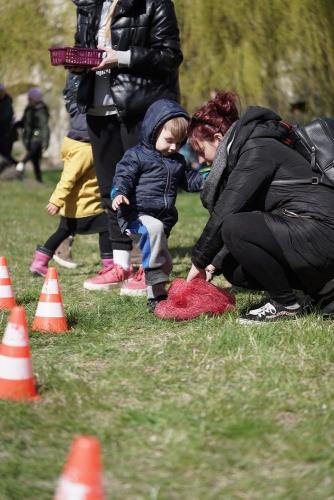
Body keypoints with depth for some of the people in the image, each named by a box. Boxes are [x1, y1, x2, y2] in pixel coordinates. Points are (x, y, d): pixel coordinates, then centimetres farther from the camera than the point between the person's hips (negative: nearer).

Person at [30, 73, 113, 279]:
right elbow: (69, 177, -25)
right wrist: (57, 201, -26)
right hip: (85, 205, -10)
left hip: (74, 205, 10)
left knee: (64, 231, 18)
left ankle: (39, 262, 21)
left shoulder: (82, 147, 7)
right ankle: (110, 267, -3)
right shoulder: (85, 152, -22)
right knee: (106, 228, -5)